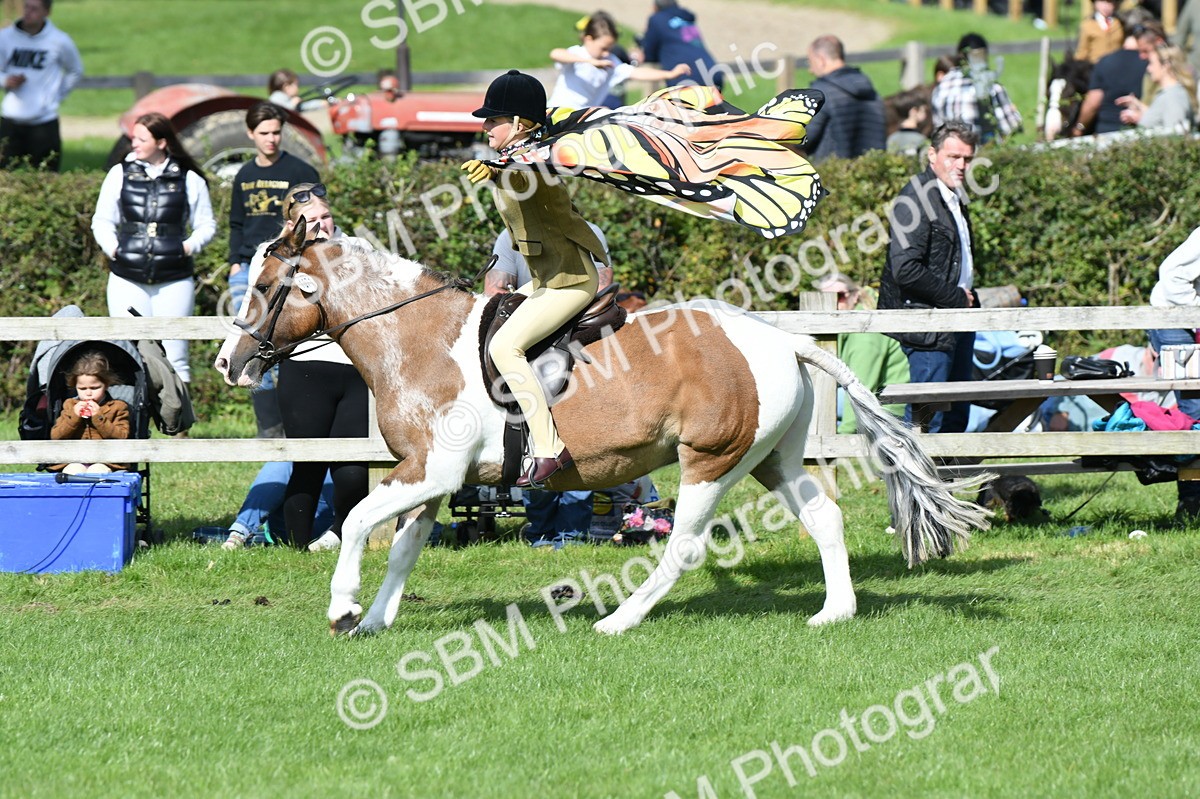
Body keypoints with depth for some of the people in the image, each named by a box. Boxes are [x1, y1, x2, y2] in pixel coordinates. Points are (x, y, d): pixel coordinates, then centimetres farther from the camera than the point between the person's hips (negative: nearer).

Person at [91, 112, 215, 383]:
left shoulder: (189, 180, 6)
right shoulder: (120, 174, 10)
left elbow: (207, 225, 13)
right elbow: (102, 220, 14)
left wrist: (189, 246, -6)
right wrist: (112, 247, -5)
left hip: (174, 279, -1)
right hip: (127, 279, 1)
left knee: (174, 357, -1)